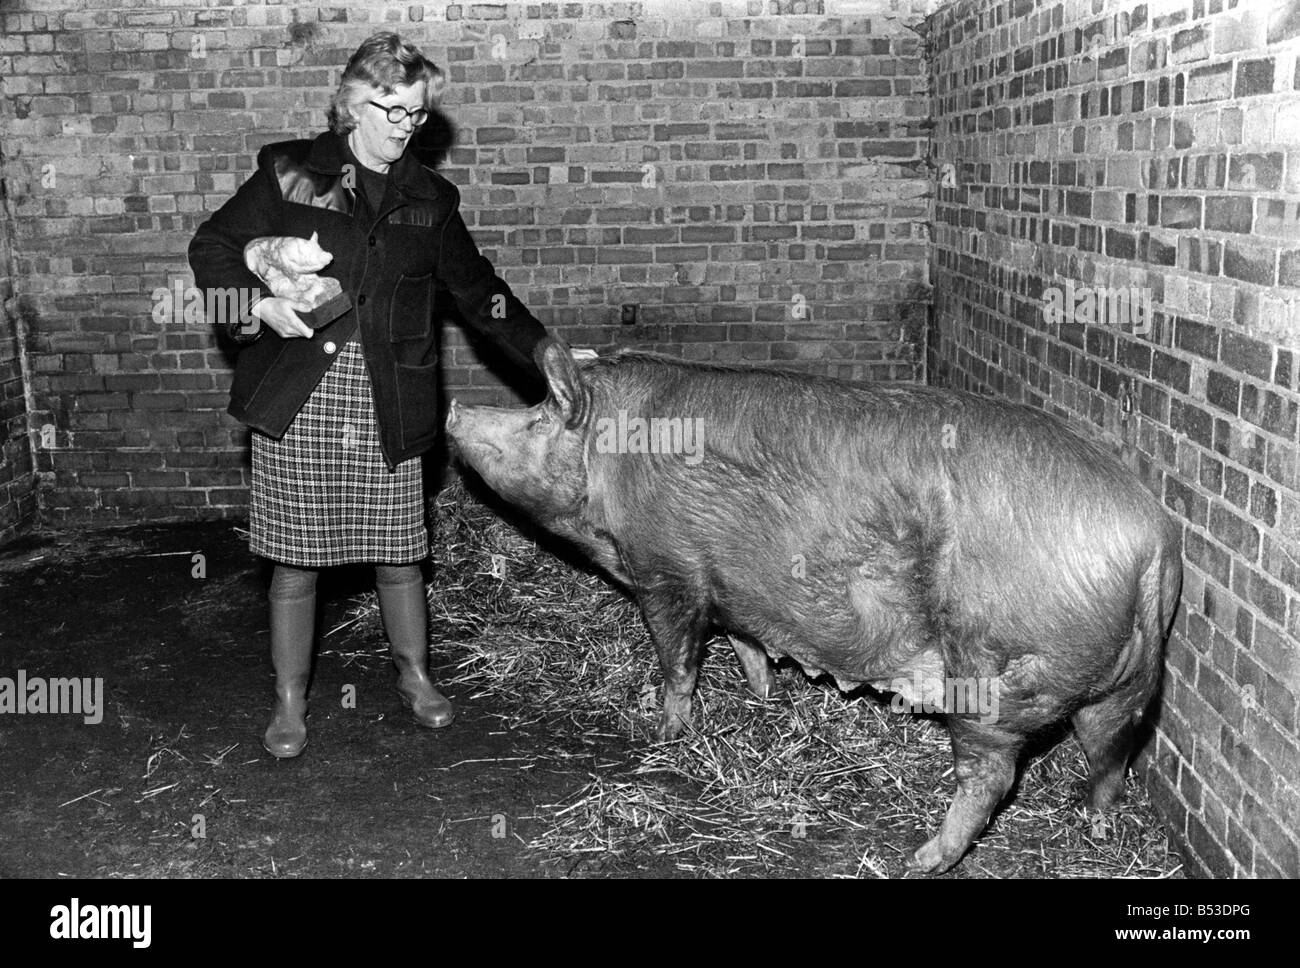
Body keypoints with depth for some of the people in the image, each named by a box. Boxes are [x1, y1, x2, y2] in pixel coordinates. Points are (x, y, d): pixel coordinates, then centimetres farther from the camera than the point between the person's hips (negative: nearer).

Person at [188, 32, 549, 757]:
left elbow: (477, 289, 14)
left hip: (390, 407, 2)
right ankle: (291, 702, 22)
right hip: (298, 402, -2)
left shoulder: (429, 199, 9)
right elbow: (213, 246, 5)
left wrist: (543, 352, 6)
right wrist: (258, 301, -14)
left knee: (399, 553, 10)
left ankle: (416, 675, 33)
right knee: (295, 559, 6)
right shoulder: (291, 172, 2)